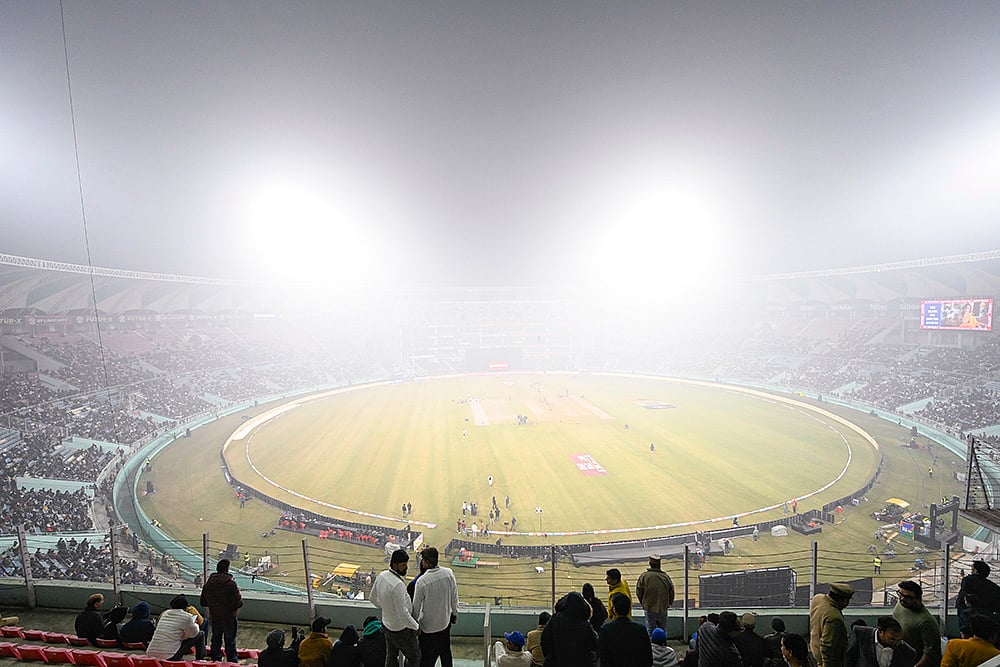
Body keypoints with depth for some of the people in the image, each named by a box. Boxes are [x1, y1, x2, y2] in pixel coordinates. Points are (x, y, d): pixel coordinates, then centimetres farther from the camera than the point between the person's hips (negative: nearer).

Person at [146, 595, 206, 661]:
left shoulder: (165, 613, 13)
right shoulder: (186, 617, -6)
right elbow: (193, 634, 7)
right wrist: (195, 625, 27)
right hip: (169, 657, -7)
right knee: (200, 634, 6)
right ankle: (200, 660, 15)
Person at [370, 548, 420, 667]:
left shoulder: (381, 576, -10)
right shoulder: (398, 585, -35)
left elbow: (373, 598, 6)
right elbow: (403, 614, -30)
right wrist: (416, 626, -15)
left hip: (386, 625, 8)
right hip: (401, 630, -8)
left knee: (391, 657, 25)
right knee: (414, 657, 15)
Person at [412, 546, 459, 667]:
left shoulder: (422, 581, -26)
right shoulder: (449, 573, -14)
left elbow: (417, 605, -14)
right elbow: (454, 597, -2)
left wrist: (415, 622, 3)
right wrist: (454, 613, 13)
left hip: (428, 626, -4)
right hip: (446, 621, 4)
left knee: (427, 657, 14)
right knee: (445, 651, 24)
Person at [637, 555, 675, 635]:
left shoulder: (644, 576, -13)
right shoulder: (666, 576, -9)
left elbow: (639, 592, -6)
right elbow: (671, 592, 0)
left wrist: (643, 603, 10)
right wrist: (668, 604, 16)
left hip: (650, 609, -2)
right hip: (663, 609, 2)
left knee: (650, 631, 10)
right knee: (662, 631, 18)